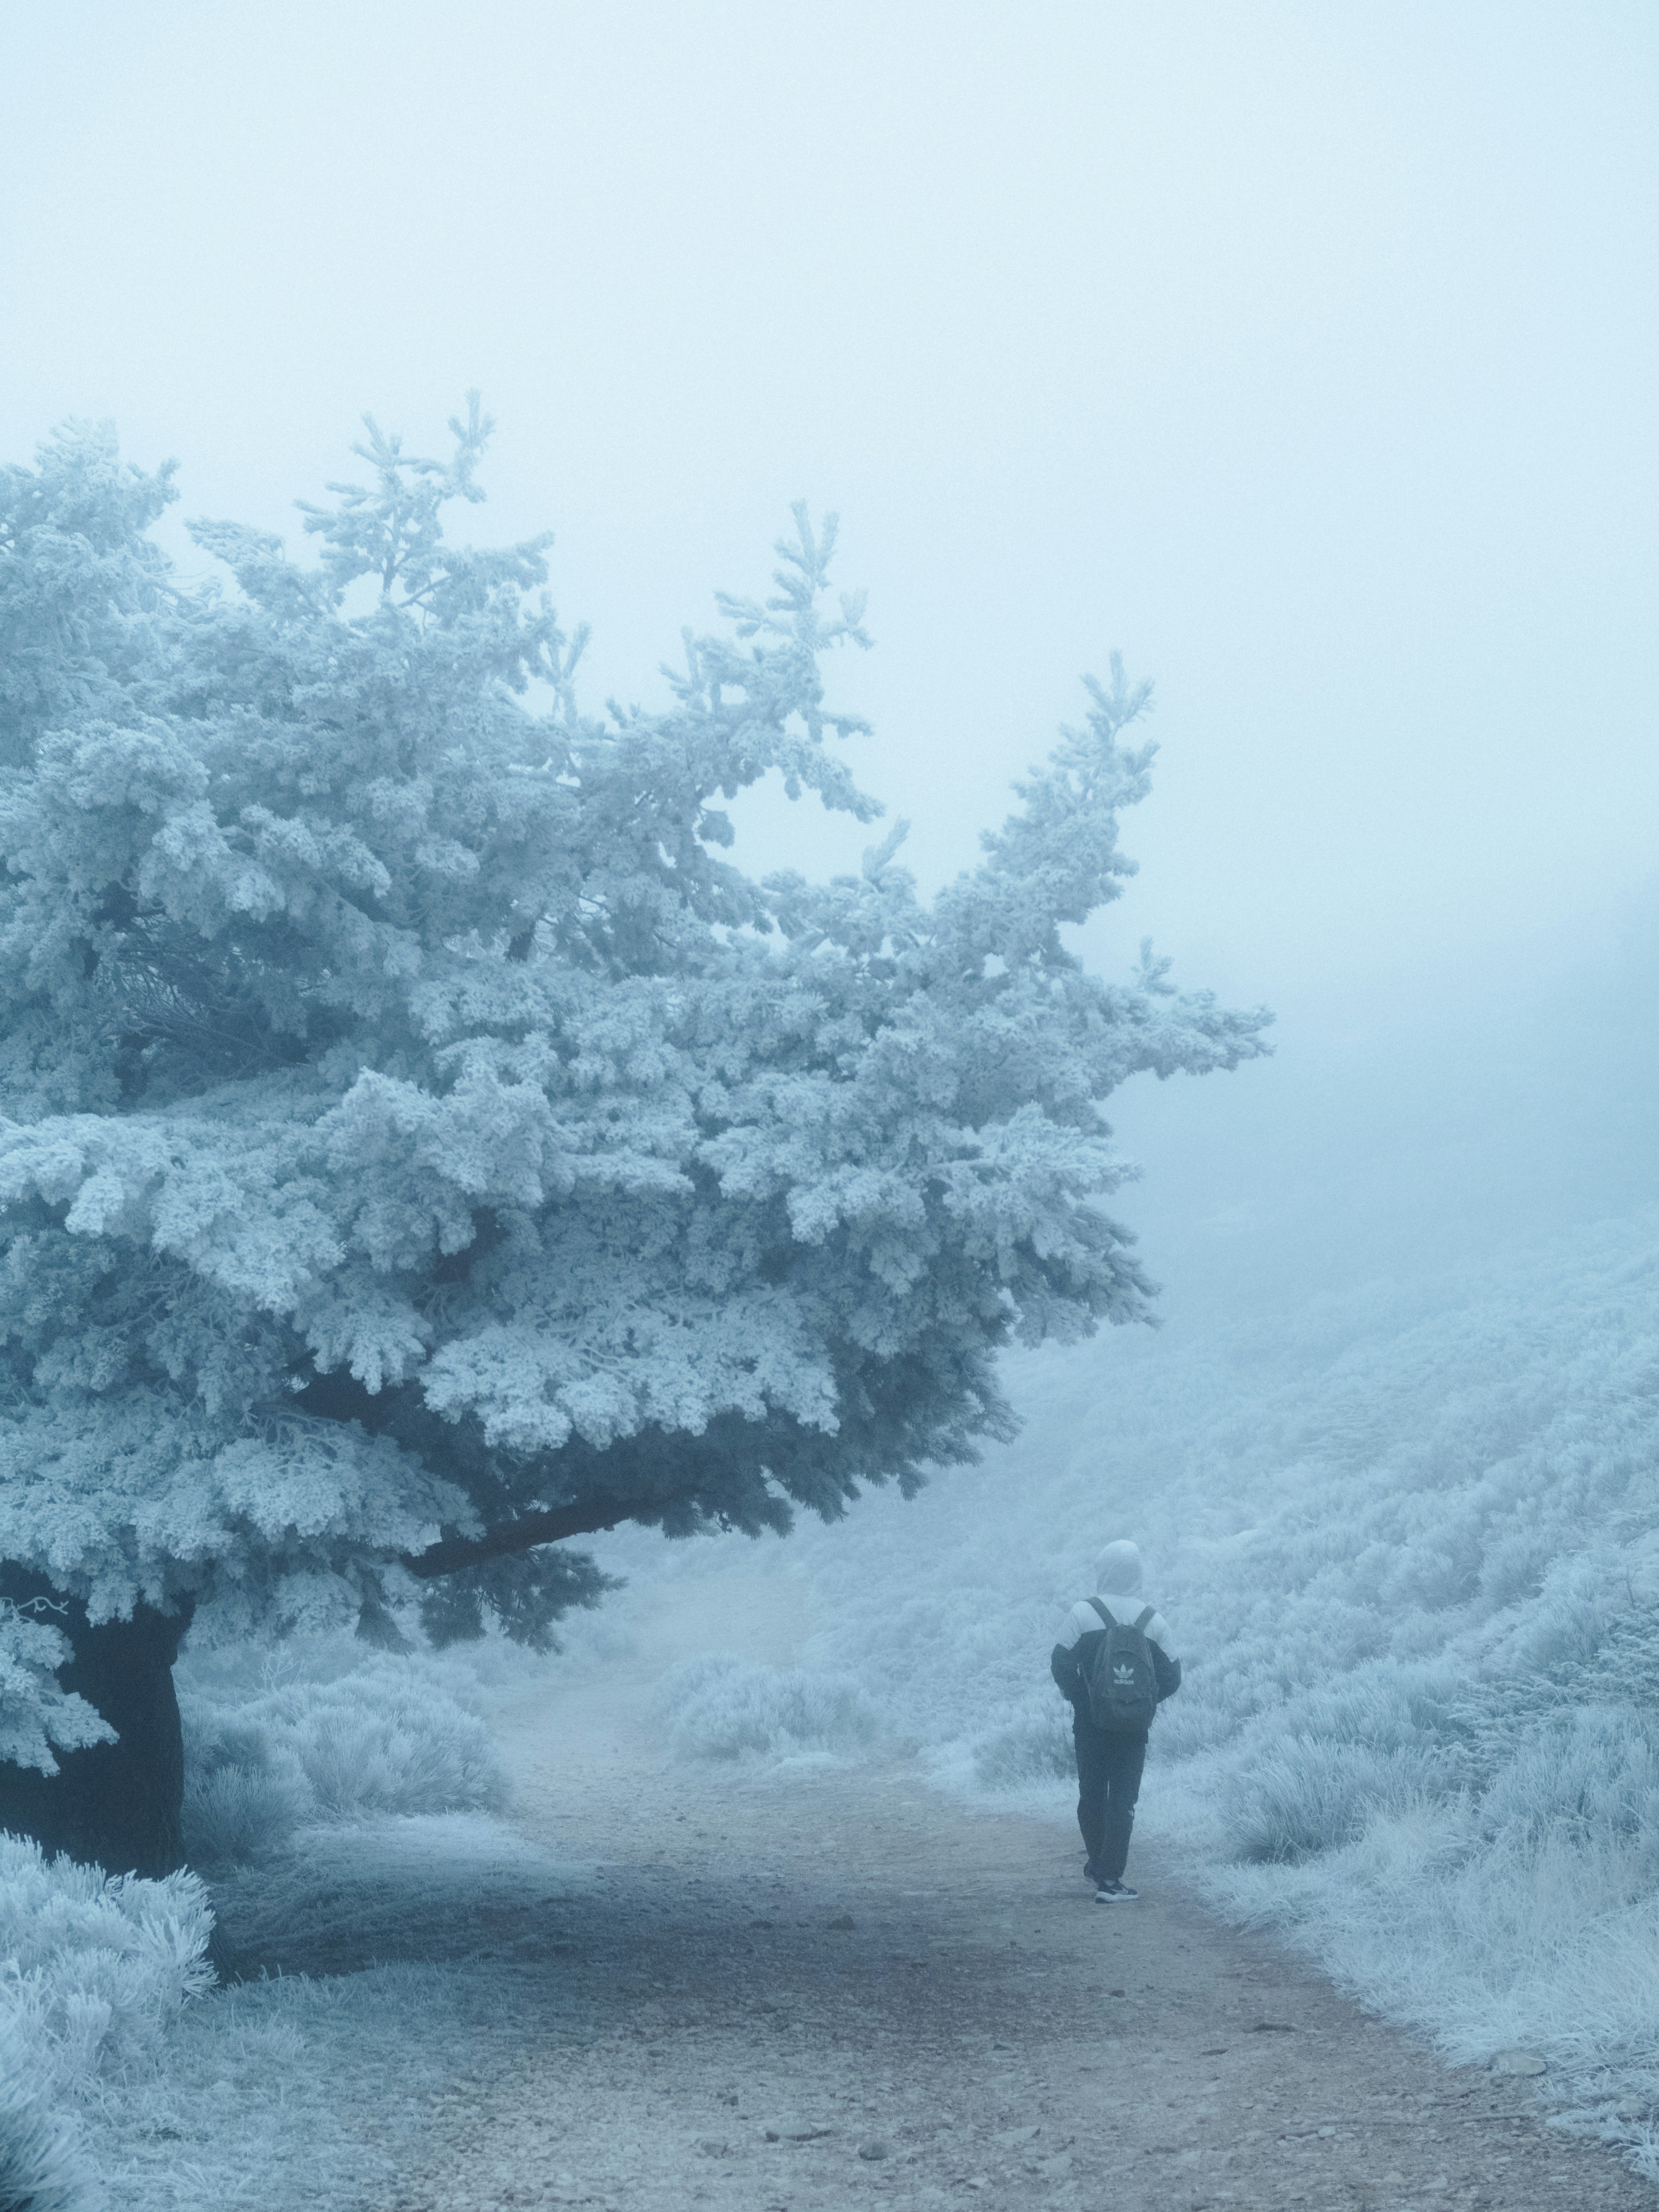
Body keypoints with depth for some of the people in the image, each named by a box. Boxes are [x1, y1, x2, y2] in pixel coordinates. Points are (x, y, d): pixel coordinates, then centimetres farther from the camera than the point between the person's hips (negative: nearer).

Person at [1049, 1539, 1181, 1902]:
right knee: (1123, 1800, 2)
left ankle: (1097, 1863, 28)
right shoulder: (1153, 1620, 0)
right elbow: (1171, 1677, 4)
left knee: (1092, 1793, 16)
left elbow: (1061, 1665, -7)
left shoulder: (1083, 1613, -8)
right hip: (1134, 1726, 1)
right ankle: (1110, 1878, -6)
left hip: (1090, 1722, -1)